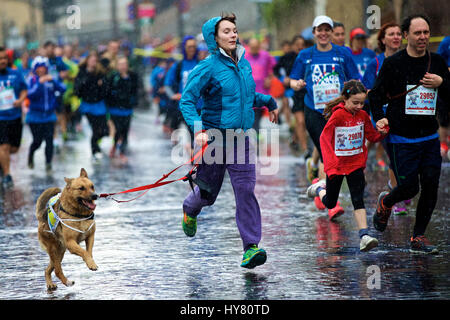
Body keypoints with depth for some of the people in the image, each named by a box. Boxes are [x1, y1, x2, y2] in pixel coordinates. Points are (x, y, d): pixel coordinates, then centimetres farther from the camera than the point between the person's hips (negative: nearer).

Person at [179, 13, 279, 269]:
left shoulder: (244, 63, 8)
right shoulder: (208, 68, -10)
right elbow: (187, 101, -14)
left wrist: (269, 101, 23)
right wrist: (198, 129, -28)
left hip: (241, 138, 4)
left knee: (246, 189, -11)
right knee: (208, 192, 11)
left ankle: (251, 247, -11)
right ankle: (190, 210, 49)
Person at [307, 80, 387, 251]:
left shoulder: (363, 115, -1)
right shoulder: (337, 115, -16)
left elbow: (372, 136, 9)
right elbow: (325, 138, -14)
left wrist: (382, 133, -13)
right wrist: (330, 162, -22)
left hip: (356, 164, 2)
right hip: (337, 165, -2)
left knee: (358, 199, -11)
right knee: (330, 203, 14)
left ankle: (364, 236, -17)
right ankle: (320, 188, 47)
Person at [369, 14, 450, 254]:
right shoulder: (393, 63, -4)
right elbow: (376, 94, 2)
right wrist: (379, 118, -14)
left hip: (430, 137, 4)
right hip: (401, 139, -4)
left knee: (431, 186, -5)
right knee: (409, 187, -7)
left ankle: (418, 237, 8)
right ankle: (385, 202, 28)